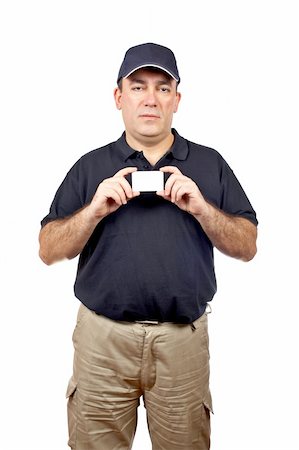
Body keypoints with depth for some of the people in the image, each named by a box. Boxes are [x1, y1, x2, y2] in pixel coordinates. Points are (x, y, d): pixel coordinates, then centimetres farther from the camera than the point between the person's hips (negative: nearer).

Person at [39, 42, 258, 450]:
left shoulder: (209, 164, 4)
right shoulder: (90, 166, 4)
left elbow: (247, 247, 2)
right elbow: (49, 251, 1)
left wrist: (201, 207, -15)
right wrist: (94, 210, -16)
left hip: (183, 337, 1)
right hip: (103, 335, 0)